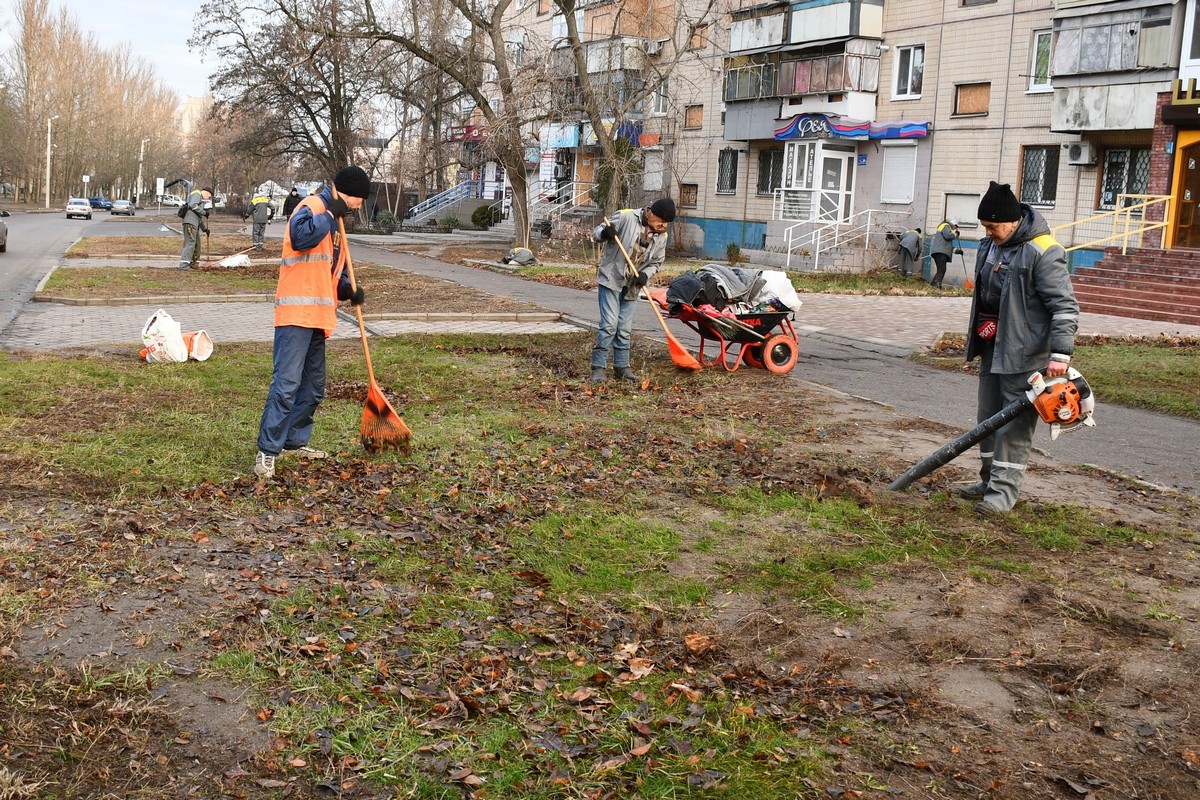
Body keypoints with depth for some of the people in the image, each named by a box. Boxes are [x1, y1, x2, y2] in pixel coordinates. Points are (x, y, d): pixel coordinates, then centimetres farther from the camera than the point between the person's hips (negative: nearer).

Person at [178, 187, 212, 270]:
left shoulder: (201, 200, 30)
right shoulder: (197, 194, 1)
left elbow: (200, 218, 32)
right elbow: (193, 205, -18)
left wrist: (205, 228, 28)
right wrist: (204, 212, -12)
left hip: (195, 224, 10)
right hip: (190, 222, -10)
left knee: (197, 244, 12)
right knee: (190, 243, -15)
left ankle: (193, 265, 18)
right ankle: (184, 265, -19)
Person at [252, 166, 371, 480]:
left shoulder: (332, 219, 20)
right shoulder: (312, 206, -8)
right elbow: (301, 236, -30)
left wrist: (347, 288, 7)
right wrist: (330, 214, -18)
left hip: (317, 316, 10)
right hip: (296, 314, -10)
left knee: (313, 388, 16)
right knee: (286, 383, -14)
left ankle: (295, 441, 27)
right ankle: (267, 451, -12)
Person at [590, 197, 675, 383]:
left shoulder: (661, 236, 1)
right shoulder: (626, 217, -14)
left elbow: (656, 262, 11)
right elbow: (596, 233, -8)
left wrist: (646, 274, -10)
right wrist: (605, 233, -31)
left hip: (632, 286, 5)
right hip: (611, 279, -5)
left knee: (625, 329, 10)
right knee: (609, 324, -11)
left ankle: (621, 367, 20)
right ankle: (598, 367, -5)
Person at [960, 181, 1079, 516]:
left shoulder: (1042, 252, -18)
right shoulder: (990, 246, 8)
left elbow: (1065, 306, -20)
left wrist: (1060, 354, -25)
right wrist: (982, 325, 12)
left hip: (1025, 353, -9)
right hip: (994, 347, 9)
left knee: (1015, 424, -4)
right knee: (989, 417, 15)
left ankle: (1004, 490, 1)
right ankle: (989, 480, 27)